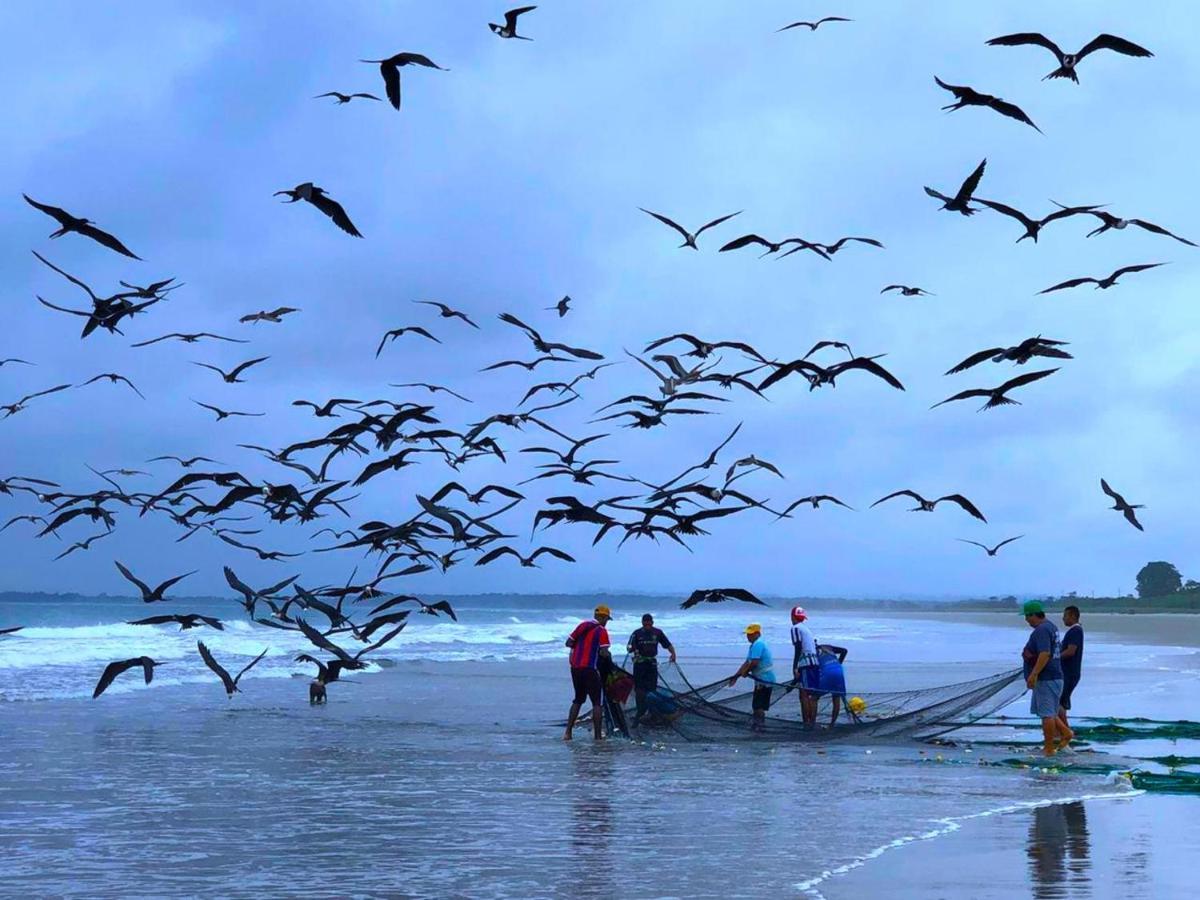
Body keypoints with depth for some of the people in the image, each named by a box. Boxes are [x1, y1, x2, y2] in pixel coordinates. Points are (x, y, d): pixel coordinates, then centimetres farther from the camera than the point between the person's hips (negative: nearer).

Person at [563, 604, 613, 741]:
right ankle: (597, 735, 1)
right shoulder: (601, 631, -8)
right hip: (590, 669, -6)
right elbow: (604, 653, -15)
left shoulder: (582, 625, 9)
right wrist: (607, 653, 6)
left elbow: (568, 643, 9)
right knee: (596, 702, 4)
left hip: (575, 667, 6)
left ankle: (568, 732, 12)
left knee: (578, 700, 18)